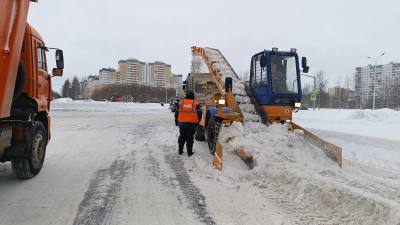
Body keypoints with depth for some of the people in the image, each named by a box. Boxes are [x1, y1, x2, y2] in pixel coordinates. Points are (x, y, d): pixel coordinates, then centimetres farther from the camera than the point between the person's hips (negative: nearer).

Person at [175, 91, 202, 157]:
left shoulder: (181, 102, 4)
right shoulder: (196, 103, 0)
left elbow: (176, 113, 8)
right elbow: (199, 114, 1)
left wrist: (176, 121, 20)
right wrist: (197, 122, 13)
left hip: (182, 123, 2)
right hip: (192, 124, -2)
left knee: (182, 137, 16)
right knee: (190, 138, 5)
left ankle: (180, 151, 23)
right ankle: (189, 152, 9)